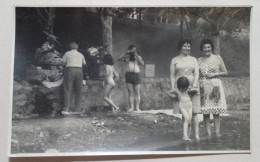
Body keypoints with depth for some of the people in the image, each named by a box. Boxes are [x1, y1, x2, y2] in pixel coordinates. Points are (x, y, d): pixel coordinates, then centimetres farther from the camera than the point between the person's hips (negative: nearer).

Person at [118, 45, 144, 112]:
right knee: (130, 92, 0)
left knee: (137, 92, -2)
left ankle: (137, 107, -1)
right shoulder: (127, 57, 12)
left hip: (136, 75, 0)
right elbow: (119, 59, -3)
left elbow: (142, 63, -3)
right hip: (128, 75, 0)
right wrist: (126, 53, -7)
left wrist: (136, 56, -7)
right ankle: (132, 107, 3)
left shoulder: (138, 57, 14)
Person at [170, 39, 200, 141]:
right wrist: (173, 89, -4)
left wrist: (194, 86, -9)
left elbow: (196, 73, 6)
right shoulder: (175, 60, 11)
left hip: (192, 86, 1)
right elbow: (172, 75, 6)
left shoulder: (193, 59, 15)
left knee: (194, 112, -6)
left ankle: (196, 134, -7)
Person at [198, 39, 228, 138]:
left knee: (216, 111, -4)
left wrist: (214, 74, -6)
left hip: (215, 86, -2)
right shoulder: (199, 60, 11)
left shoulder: (217, 58, 6)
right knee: (205, 111, -2)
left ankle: (217, 133, -1)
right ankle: (208, 134, 1)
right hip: (203, 87, 2)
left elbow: (225, 72, 7)